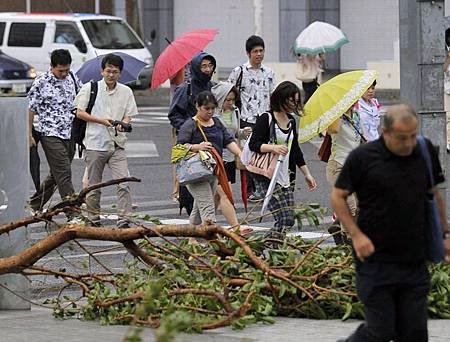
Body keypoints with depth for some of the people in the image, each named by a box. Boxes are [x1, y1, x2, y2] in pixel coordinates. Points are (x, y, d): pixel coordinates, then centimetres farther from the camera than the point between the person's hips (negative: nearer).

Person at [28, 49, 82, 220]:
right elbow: (30, 109, -5)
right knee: (64, 174, -11)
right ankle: (73, 214, -12)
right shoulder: (41, 83, -9)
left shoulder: (73, 79, 7)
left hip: (70, 134, 6)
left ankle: (35, 205, 29)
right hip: (51, 135, -6)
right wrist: (29, 135, -7)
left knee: (56, 174, 14)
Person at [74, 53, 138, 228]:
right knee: (94, 186, 7)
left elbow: (128, 116, 10)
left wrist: (122, 125, -14)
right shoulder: (90, 88, 1)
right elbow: (79, 112, 0)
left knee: (124, 184, -12)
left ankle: (123, 220, -11)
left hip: (117, 145, 2)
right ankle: (94, 218, 21)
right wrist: (101, 120, -11)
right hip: (95, 144, -2)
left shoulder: (126, 92, 8)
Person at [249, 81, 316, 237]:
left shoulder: (291, 121, 14)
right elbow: (253, 144, -12)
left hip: (287, 177, 7)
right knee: (285, 219, -15)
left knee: (289, 219, -1)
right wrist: (273, 148, -28)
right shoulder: (266, 119, -7)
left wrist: (307, 174, 22)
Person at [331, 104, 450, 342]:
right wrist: (356, 235, -11)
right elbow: (337, 197, -2)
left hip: (414, 262, 4)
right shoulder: (363, 157, -9)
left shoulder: (425, 151, 4)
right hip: (376, 261, -4)